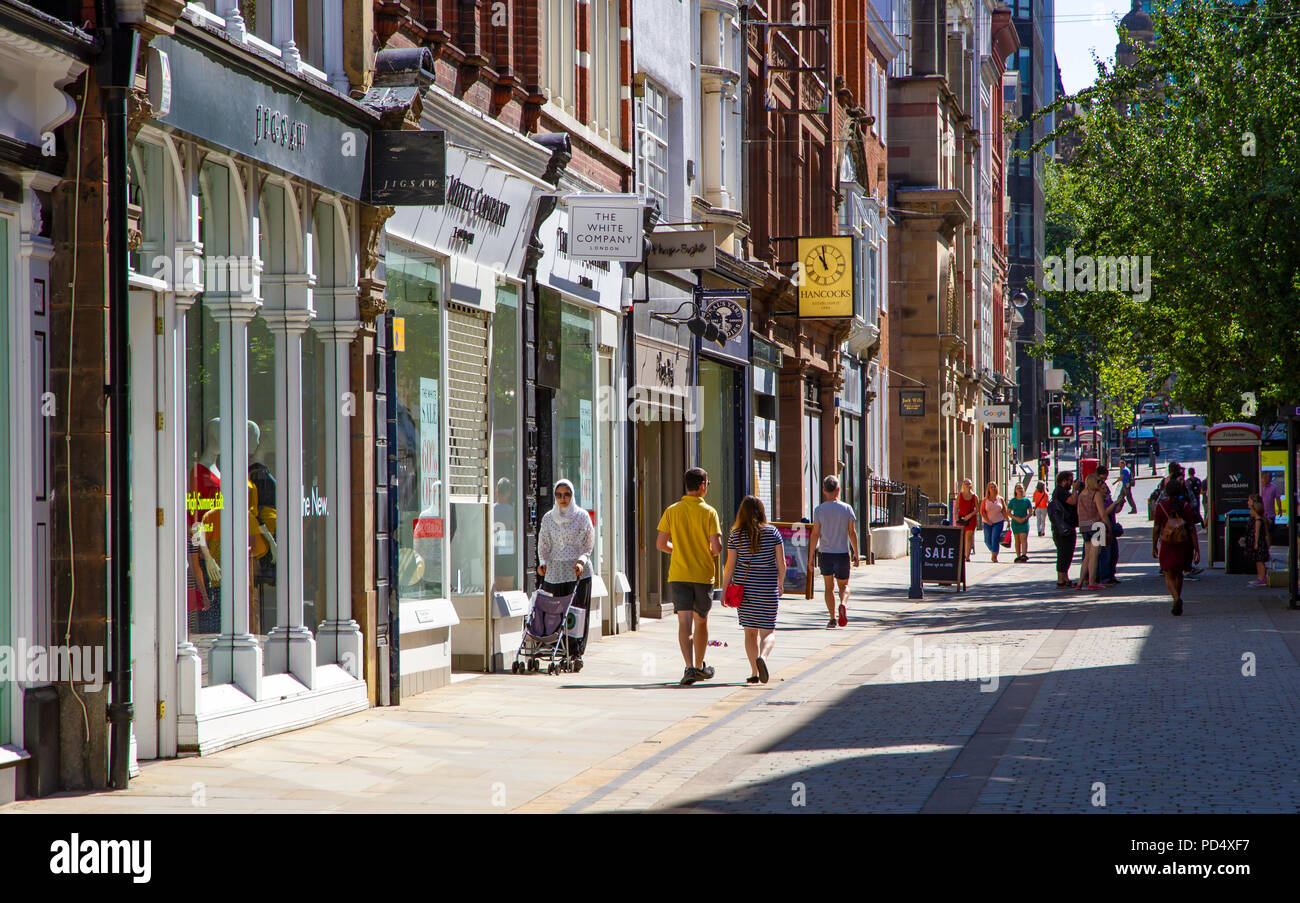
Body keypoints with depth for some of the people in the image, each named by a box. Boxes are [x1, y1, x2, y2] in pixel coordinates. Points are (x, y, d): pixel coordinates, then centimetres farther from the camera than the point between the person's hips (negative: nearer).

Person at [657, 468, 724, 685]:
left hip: (678, 575, 1)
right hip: (704, 575, -1)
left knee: (684, 623, -5)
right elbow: (717, 547, -12)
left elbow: (660, 544, 0)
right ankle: (699, 667, 30)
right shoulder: (709, 512, -7)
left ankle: (690, 667, -21)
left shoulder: (672, 511, 0)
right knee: (701, 621, 16)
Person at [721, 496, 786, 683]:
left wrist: (725, 590, 5)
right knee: (768, 631, 5)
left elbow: (730, 566, -4)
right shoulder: (772, 532, -3)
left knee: (750, 631, 11)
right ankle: (763, 657, -25)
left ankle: (754, 673, 8)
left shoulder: (736, 535, -4)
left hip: (744, 587, 1)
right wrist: (780, 585, 15)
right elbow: (781, 564, 0)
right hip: (767, 589, -1)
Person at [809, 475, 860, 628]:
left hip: (826, 553, 0)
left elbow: (815, 534, -5)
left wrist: (811, 557, 0)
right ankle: (843, 604, -17)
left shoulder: (819, 510, -3)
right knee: (844, 585, 13)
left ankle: (832, 618, 6)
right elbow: (852, 532, 0)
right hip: (843, 553, 0)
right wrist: (856, 555, 7)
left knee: (829, 587, 12)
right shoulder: (846, 508, -1)